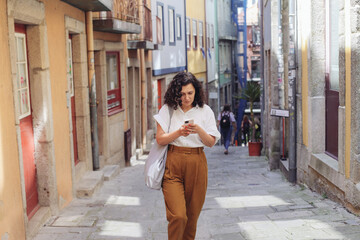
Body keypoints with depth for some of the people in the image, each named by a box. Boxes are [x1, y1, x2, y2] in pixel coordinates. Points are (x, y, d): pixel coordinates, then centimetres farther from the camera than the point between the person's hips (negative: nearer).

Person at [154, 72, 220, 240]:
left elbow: (211, 143, 3)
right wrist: (179, 133, -15)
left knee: (192, 214, 8)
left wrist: (199, 130, -16)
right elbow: (160, 139, 1)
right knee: (178, 215, -13)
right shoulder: (168, 109, 4)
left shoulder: (205, 111, 5)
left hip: (197, 163, 2)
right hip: (173, 163, -1)